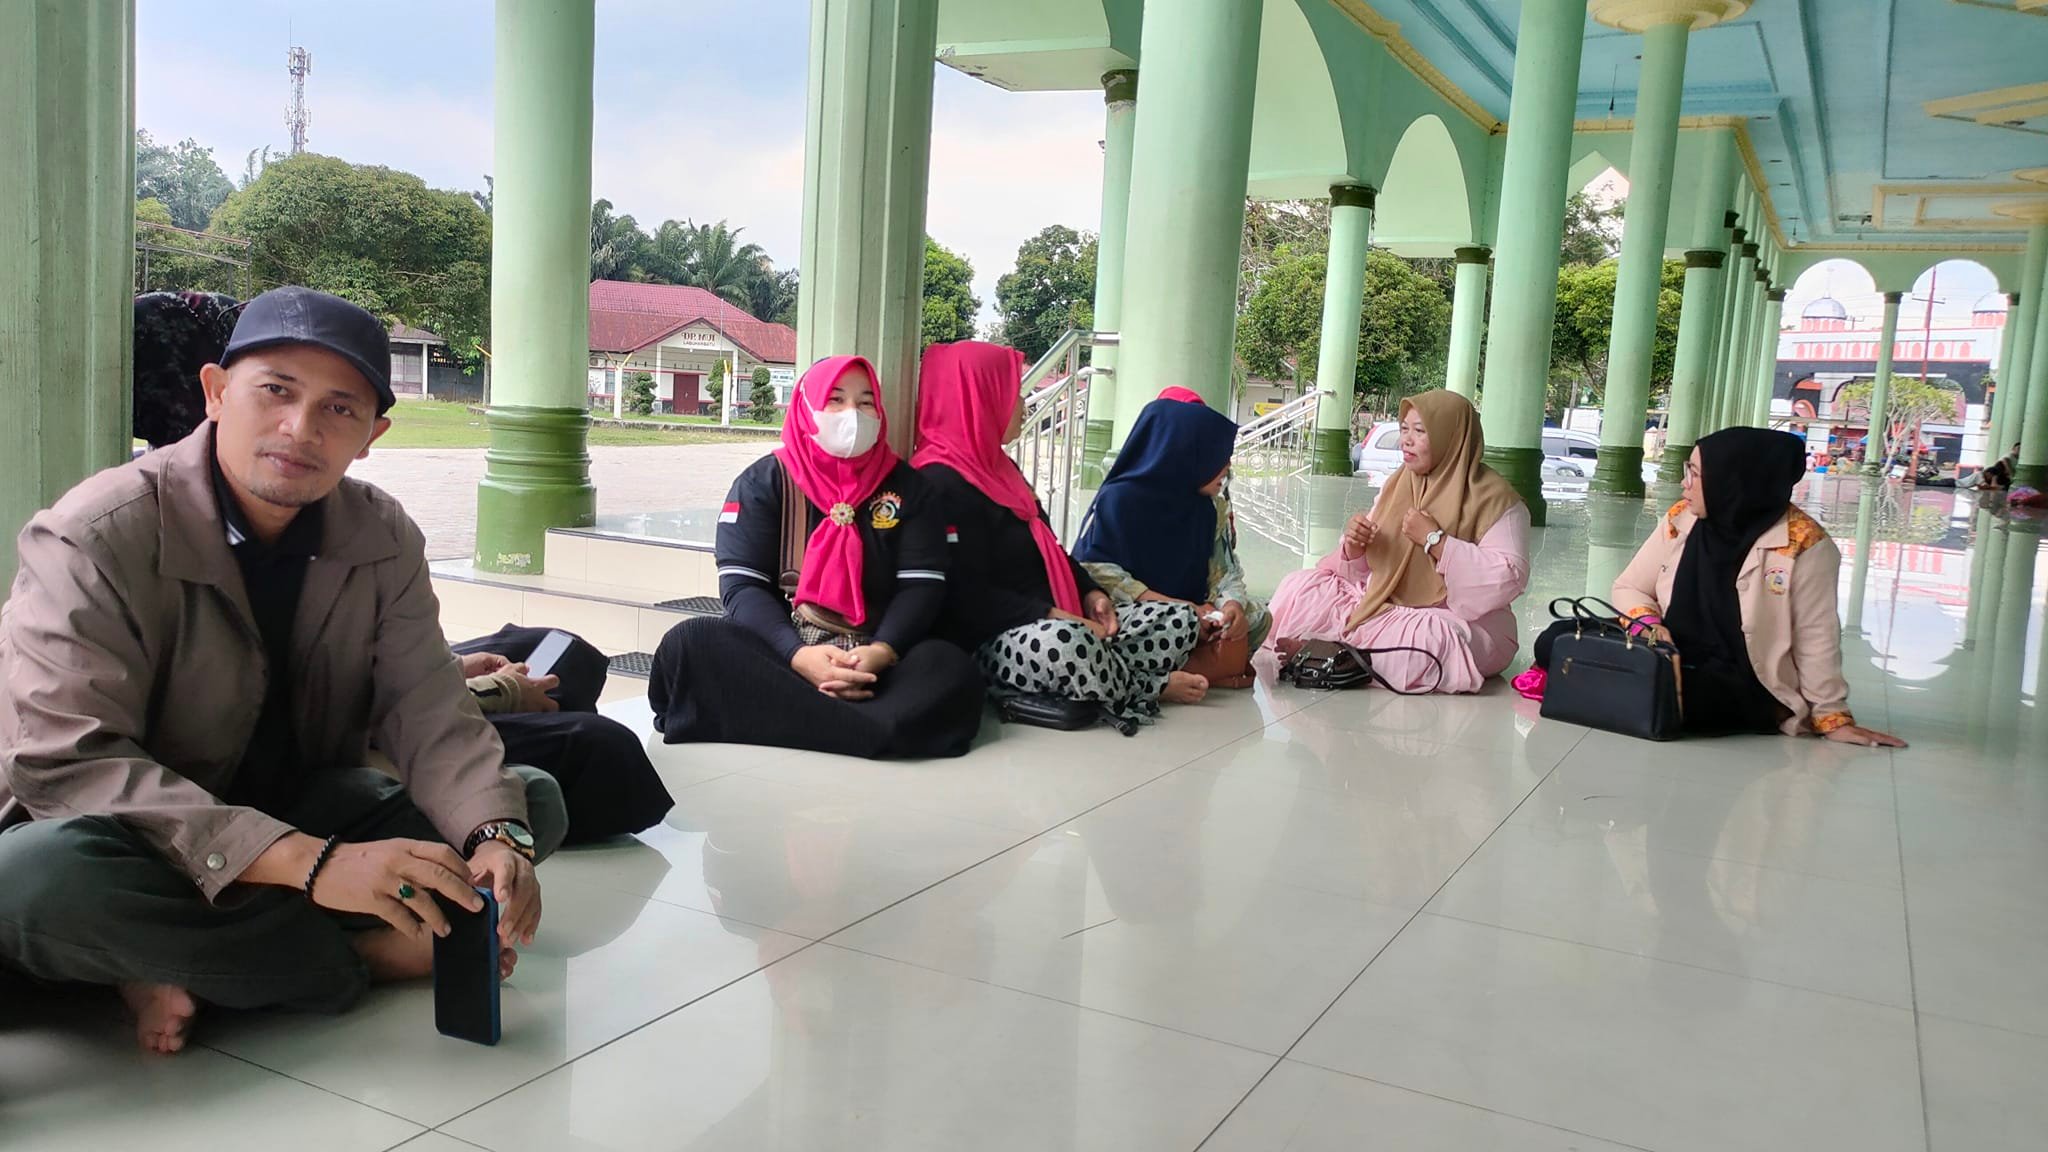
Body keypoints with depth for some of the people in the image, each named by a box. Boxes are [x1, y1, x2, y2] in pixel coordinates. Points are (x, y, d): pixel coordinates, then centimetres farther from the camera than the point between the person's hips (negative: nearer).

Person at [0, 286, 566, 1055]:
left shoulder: (383, 539, -3)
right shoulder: (97, 538, -19)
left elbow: (429, 714, -8)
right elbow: (65, 761, -28)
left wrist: (498, 837, -31)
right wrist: (312, 864, -39)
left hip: (306, 812, 6)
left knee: (533, 800, -9)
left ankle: (188, 965, -18)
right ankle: (370, 954, -17)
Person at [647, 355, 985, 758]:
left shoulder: (907, 486, 11)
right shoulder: (764, 481, 7)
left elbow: (923, 586, 2)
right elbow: (741, 585, -4)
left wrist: (882, 652, -20)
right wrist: (797, 654, -23)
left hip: (874, 662, 1)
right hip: (777, 656, 0)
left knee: (953, 670, -30)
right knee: (690, 643, -32)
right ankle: (876, 734, -43)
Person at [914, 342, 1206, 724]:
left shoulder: (999, 467, 19)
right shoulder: (943, 483, -13)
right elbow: (969, 597, -20)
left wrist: (1090, 593, 4)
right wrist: (1054, 616, -22)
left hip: (1060, 622, 9)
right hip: (991, 642, -9)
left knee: (1182, 619, 3)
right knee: (1061, 641, -41)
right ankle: (1150, 688, -12)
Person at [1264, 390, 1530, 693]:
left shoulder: (1494, 498, -10)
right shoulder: (1398, 484, 8)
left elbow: (1509, 579, -22)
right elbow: (1362, 571, 11)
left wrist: (1434, 539, -22)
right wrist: (1353, 546, -13)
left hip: (1461, 621, -6)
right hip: (1384, 604, 6)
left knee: (1427, 638, -39)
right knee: (1299, 587, -3)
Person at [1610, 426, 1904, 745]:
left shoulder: (1802, 543, -13)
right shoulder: (1680, 519, 1)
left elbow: (1816, 639, -9)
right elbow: (1628, 588, 8)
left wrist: (1833, 718, -6)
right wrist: (1649, 623, -13)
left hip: (1750, 691, -5)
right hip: (1671, 666, 6)